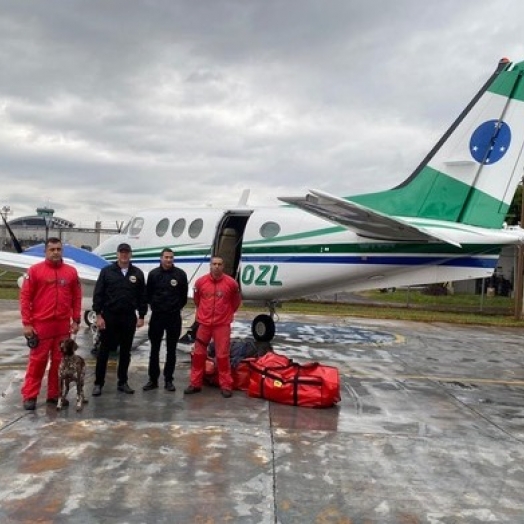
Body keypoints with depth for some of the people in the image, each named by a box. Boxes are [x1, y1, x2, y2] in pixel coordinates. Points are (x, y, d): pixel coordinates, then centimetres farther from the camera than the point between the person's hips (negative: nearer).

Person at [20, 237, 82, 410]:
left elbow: (77, 297, 10)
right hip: (41, 325, -3)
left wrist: (76, 320, 6)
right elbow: (25, 297, -3)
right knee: (37, 361, 1)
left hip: (63, 325, 3)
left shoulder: (71, 271, 6)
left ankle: (54, 394, 19)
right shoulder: (34, 270, -3)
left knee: (59, 361, 8)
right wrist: (27, 323, -7)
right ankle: (29, 396, 10)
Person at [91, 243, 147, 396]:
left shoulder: (137, 273, 4)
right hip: (109, 316, -2)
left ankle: (122, 382, 20)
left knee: (125, 351, 10)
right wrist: (98, 315, -8)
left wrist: (141, 316, 4)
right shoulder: (107, 271, -1)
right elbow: (98, 294, -3)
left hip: (129, 317, 2)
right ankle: (98, 383, 11)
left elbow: (142, 297, 7)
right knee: (104, 350, 4)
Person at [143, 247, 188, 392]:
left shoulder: (180, 274, -3)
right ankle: (153, 379, 15)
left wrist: (177, 307, 6)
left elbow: (184, 295, 6)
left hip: (174, 317, 0)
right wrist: (153, 306, 9)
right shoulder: (154, 274, -1)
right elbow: (148, 293, 10)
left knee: (171, 350, 6)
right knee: (154, 349, 6)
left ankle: (168, 380, 15)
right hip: (157, 316, 1)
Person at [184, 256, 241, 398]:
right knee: (198, 354, 8)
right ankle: (195, 383, 20)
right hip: (204, 324, 2)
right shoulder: (201, 282, -4)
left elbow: (236, 301, 9)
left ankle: (226, 386, 10)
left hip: (222, 325, -2)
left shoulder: (231, 283, -8)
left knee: (222, 355, 0)